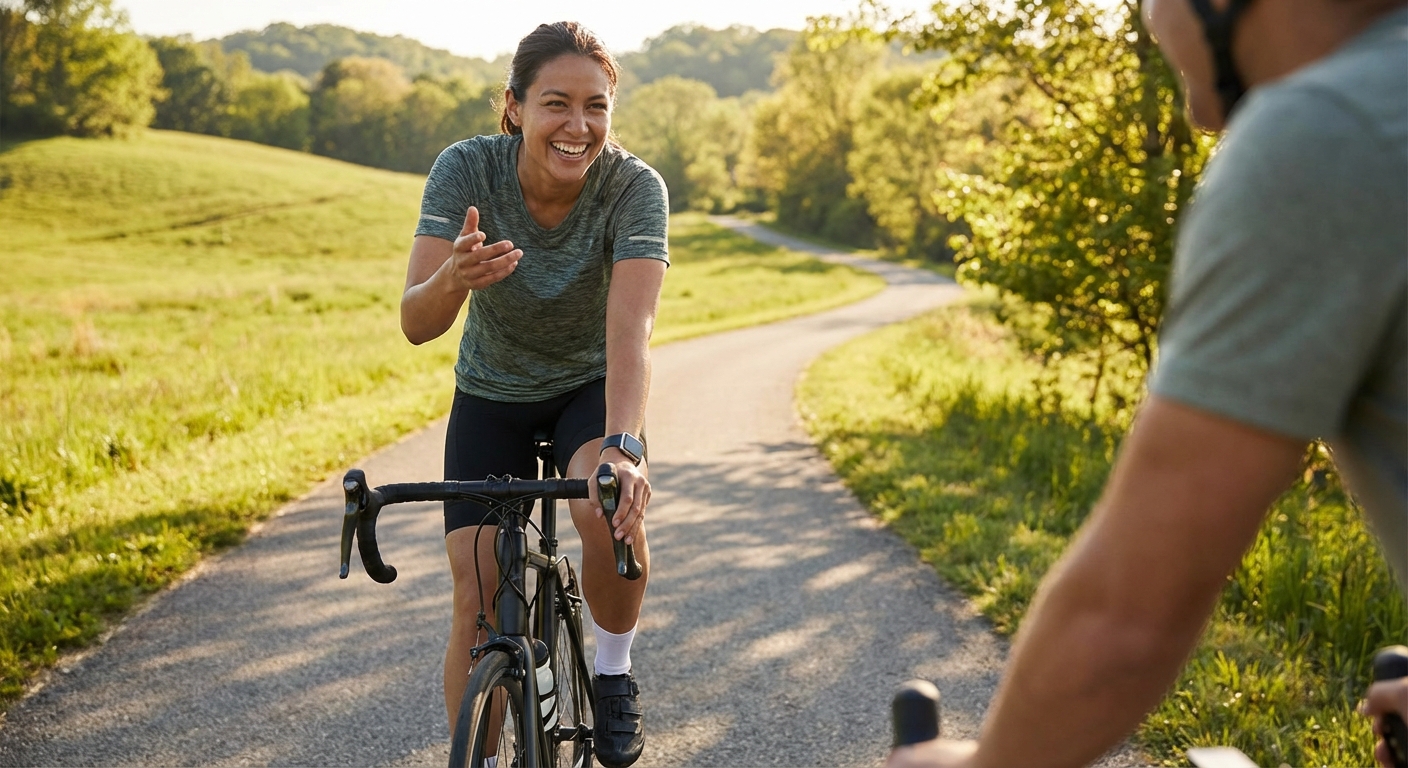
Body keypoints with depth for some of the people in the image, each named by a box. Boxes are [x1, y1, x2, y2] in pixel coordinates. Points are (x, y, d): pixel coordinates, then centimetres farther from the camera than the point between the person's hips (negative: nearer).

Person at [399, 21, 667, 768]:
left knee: (610, 508, -32)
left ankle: (614, 674, -4)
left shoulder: (634, 187, -25)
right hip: (492, 394, 1)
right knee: (476, 599, -8)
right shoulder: (467, 169, -23)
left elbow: (630, 330, -37)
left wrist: (623, 445, -53)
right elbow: (415, 323, -29)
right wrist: (455, 277, -52)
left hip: (590, 387, -1)